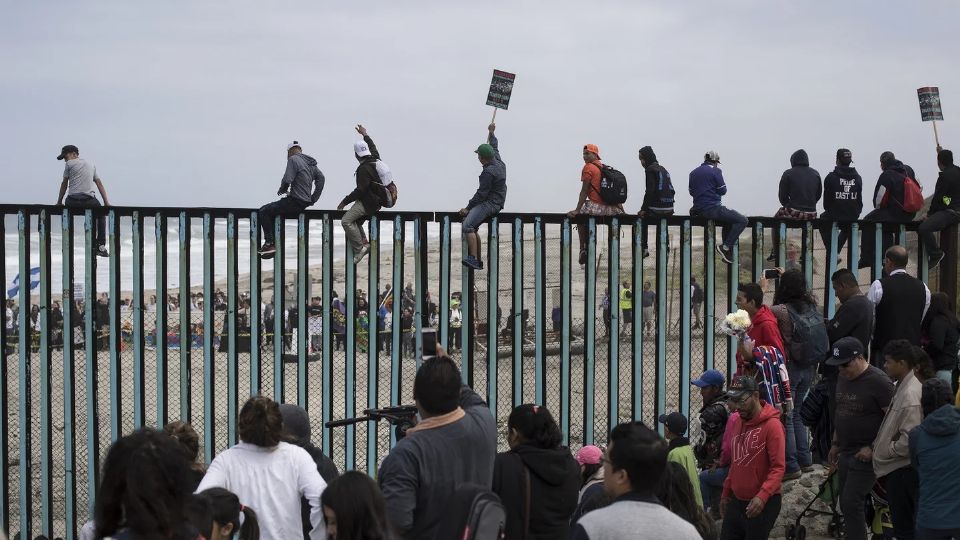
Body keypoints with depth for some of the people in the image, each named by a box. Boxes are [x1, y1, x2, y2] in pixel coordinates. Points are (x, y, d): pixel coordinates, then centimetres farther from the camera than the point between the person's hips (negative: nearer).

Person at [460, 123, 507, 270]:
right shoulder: (498, 162, 9)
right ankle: (478, 261, 15)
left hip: (489, 203, -11)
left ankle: (473, 259, -35)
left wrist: (468, 207, -13)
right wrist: (491, 134, 43)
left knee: (467, 226, -25)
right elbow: (494, 148, 31)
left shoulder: (488, 172, -19)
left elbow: (482, 193, -19)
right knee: (472, 227, 17)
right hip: (495, 204, 11)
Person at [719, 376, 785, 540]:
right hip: (736, 501, 7)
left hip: (763, 504, -7)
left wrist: (762, 497, -30)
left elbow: (778, 468, -19)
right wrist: (726, 493, 21)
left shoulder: (771, 425, -15)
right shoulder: (736, 422, 9)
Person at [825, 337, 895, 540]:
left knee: (851, 504, -12)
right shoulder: (843, 378, 9)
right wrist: (835, 444, 20)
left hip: (865, 455, -8)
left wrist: (874, 448, -18)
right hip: (846, 452, 8)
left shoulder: (878, 382, -16)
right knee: (848, 504, 11)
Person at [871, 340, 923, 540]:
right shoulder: (902, 386, 8)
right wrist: (877, 445, 13)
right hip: (896, 467, 10)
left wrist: (885, 451, -14)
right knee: (902, 524, 19)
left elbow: (909, 440, -27)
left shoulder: (910, 395, -24)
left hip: (902, 470, -10)